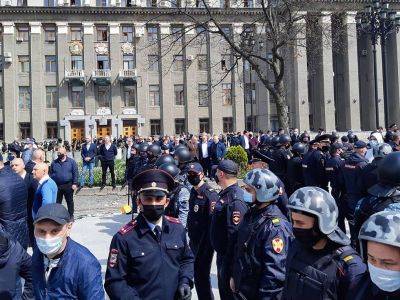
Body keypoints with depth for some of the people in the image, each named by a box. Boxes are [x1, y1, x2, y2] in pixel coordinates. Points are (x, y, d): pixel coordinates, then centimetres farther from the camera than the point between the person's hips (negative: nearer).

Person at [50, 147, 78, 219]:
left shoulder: (71, 162, 0)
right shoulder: (54, 163, 8)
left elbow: (75, 173, -3)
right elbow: (50, 174, 10)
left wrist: (75, 184, -10)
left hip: (68, 185, -2)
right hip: (56, 186, 2)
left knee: (70, 201, 8)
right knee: (57, 202, 8)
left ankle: (71, 215, 20)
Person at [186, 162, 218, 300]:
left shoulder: (210, 194, -17)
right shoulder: (193, 191, 10)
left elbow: (214, 220, -21)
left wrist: (208, 244, -21)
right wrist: (191, 237, 18)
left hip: (204, 241, -9)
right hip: (194, 240, 9)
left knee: (201, 274, -2)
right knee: (196, 273, 18)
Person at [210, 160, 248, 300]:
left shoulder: (235, 200, -26)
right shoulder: (226, 193, 6)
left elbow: (235, 234, -28)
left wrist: (228, 264, -25)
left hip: (229, 256, -9)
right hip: (222, 252, 9)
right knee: (223, 288, 23)